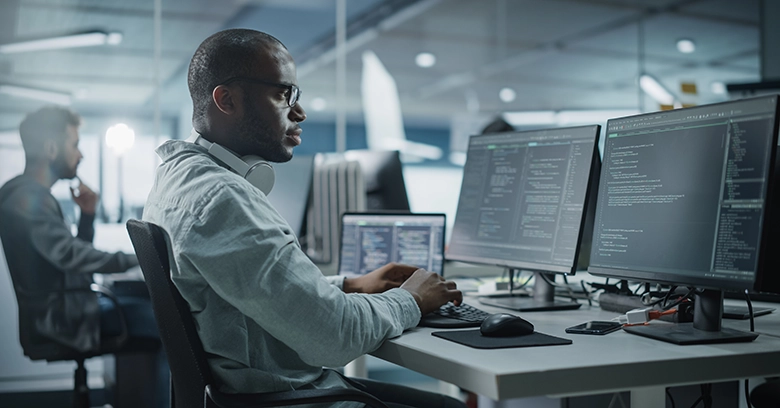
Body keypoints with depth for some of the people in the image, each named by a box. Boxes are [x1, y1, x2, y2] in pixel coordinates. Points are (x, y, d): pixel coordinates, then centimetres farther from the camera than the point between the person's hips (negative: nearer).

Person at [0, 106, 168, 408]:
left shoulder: (35, 196, 14)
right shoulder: (27, 199, -19)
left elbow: (75, 253, 19)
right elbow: (68, 254, -34)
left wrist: (88, 214, 4)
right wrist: (138, 260, -30)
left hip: (68, 306, 11)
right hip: (63, 318, -11)